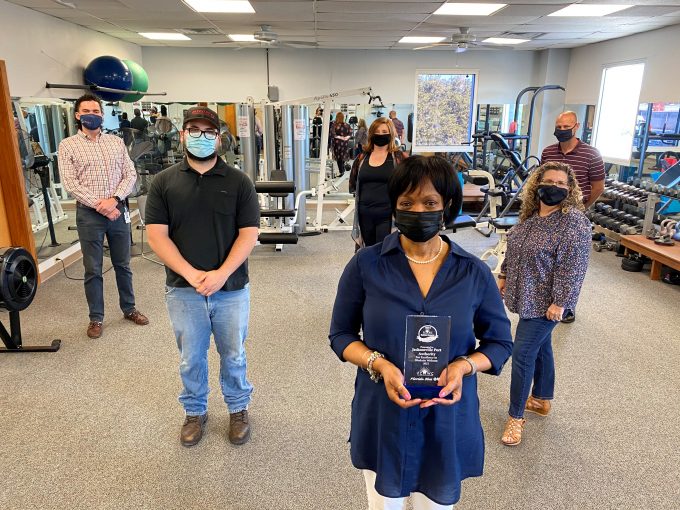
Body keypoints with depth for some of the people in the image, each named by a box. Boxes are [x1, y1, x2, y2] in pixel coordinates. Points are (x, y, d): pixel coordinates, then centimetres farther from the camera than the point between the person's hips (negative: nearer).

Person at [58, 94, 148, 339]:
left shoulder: (116, 142, 8)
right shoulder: (68, 146, 0)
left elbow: (130, 174, 2)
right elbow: (70, 183, -8)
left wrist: (114, 199, -13)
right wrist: (100, 205, -16)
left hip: (118, 210, 2)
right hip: (88, 214, -2)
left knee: (123, 264, 14)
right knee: (93, 269, 7)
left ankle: (129, 308, 29)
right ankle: (96, 318, 20)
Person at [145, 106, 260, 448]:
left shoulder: (238, 181, -1)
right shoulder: (164, 182, 1)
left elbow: (249, 232, -7)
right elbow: (157, 234, -5)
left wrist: (221, 274, -18)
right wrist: (191, 274, -16)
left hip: (231, 289, 0)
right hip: (183, 291, 1)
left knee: (233, 355, 15)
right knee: (190, 359, 16)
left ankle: (238, 409, 37)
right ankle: (195, 412, 38)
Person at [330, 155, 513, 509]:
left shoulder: (474, 273, -6)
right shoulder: (365, 264, -9)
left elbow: (499, 341, 4)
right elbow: (341, 334, -2)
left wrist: (464, 365, -17)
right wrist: (380, 364, -21)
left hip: (447, 421, 1)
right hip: (382, 418, 0)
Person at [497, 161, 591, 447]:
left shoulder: (574, 221, -19)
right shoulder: (531, 214, 5)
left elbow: (573, 267, -21)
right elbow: (514, 248, 17)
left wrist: (560, 302, -22)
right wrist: (504, 275, 17)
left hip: (545, 302, -7)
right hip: (527, 296, 7)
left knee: (522, 354, -5)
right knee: (540, 347, 20)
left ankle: (516, 416, 9)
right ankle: (542, 399, 38)